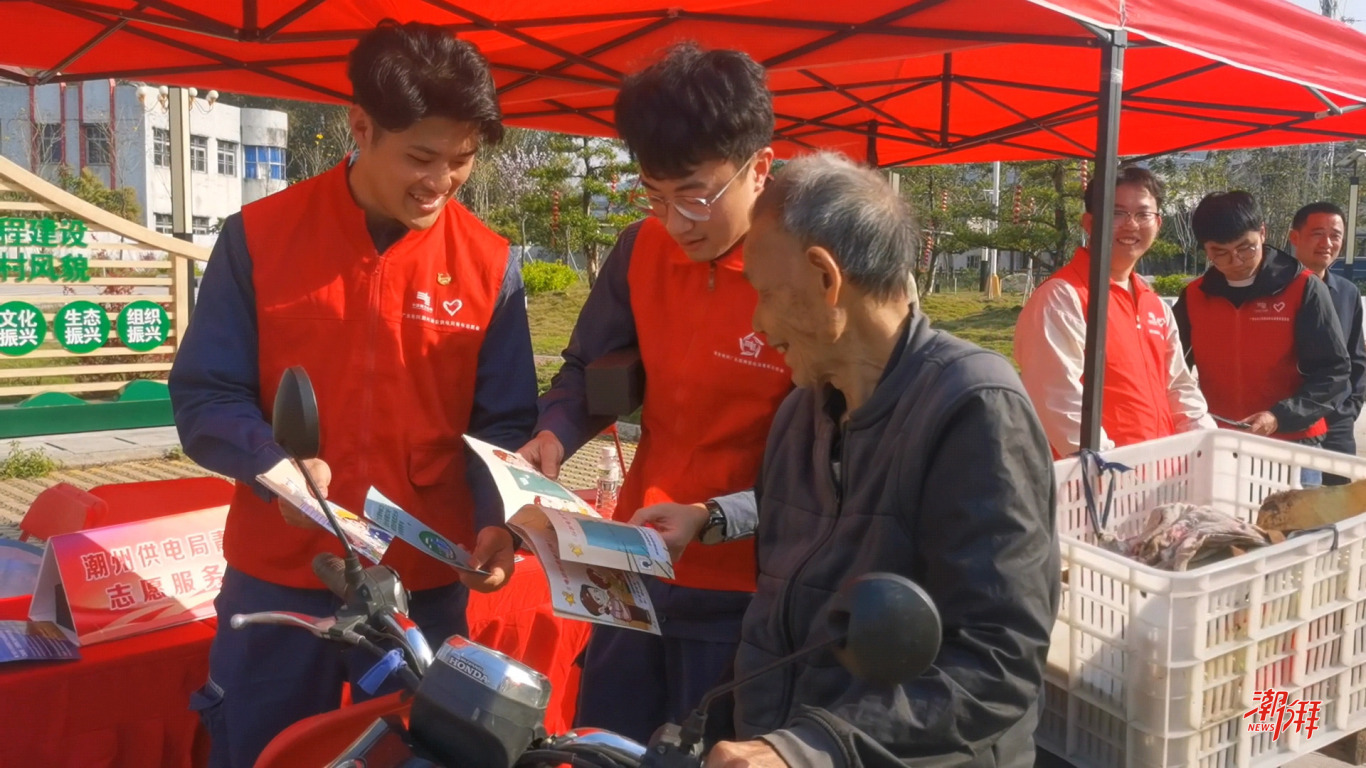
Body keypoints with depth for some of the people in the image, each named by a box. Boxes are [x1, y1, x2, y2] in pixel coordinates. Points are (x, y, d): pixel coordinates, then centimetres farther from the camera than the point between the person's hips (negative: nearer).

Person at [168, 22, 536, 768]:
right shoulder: (257, 237, -6)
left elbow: (503, 423, 1)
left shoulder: (489, 264, -3)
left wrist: (498, 521, -17)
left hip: (425, 585, 1)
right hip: (276, 580, 0)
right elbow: (203, 398, -5)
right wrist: (276, 461, -25)